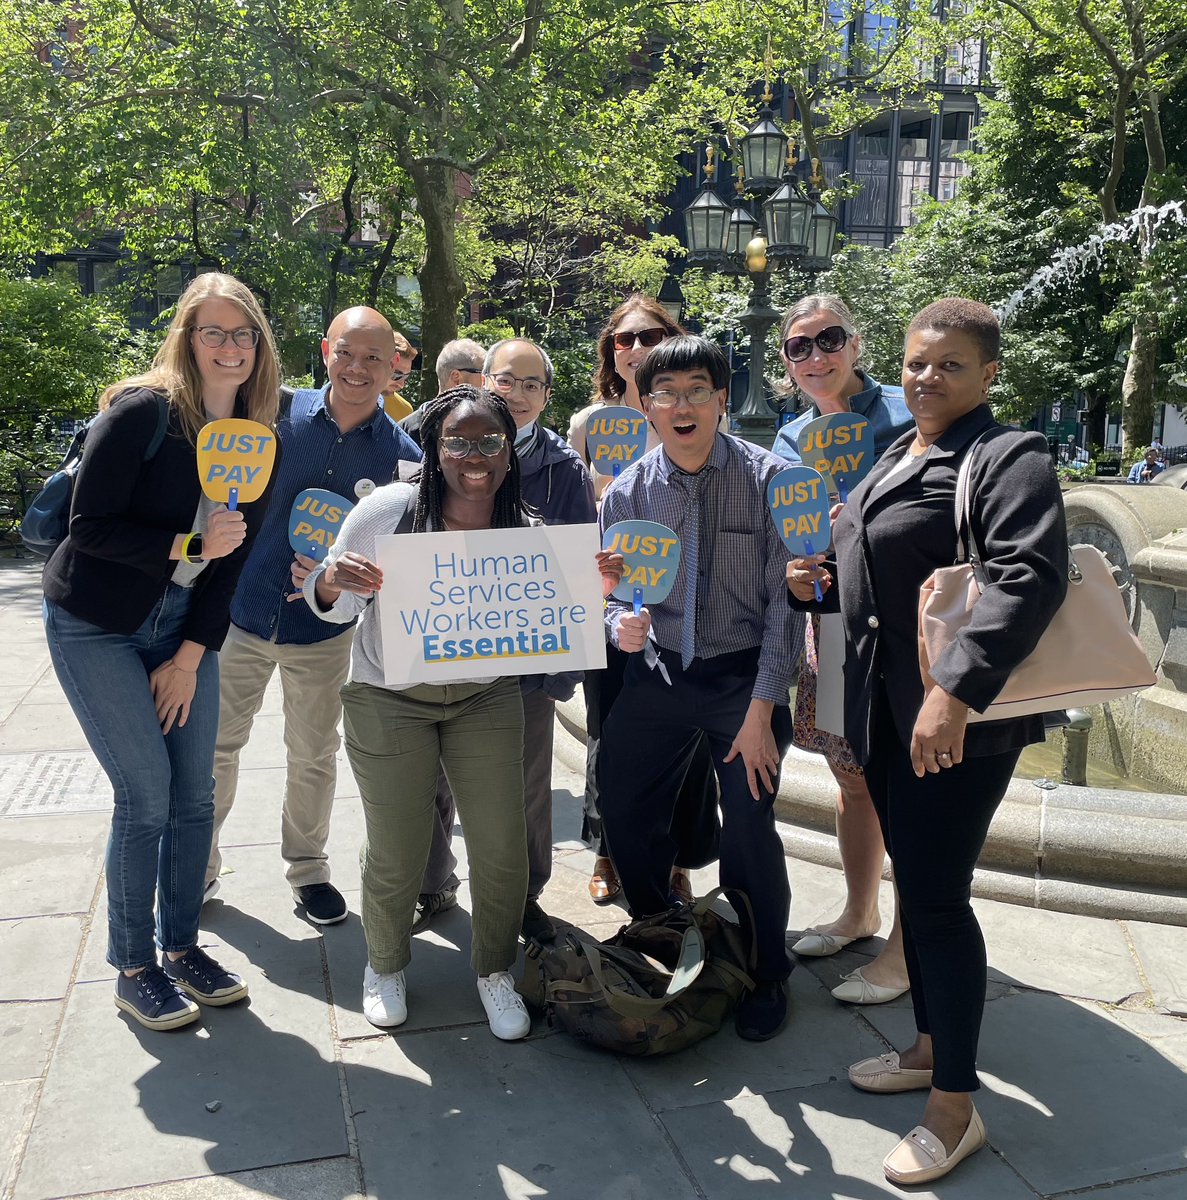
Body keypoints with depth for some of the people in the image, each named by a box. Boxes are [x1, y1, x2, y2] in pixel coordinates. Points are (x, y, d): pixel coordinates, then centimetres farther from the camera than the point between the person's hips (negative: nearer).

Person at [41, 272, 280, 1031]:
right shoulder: (143, 411, -17)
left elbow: (233, 559, 2)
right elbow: (90, 526, -17)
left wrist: (190, 657, -1)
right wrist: (189, 544, -25)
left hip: (185, 625, 6)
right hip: (96, 625, -5)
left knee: (196, 793, 6)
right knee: (146, 795, -6)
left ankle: (181, 946, 24)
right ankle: (133, 968, 12)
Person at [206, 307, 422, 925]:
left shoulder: (401, 454, -9)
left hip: (323, 627, 0)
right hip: (243, 610, 1)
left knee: (313, 755, 13)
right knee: (216, 743, 11)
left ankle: (307, 867, 34)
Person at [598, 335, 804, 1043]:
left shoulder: (769, 479, -12)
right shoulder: (628, 492, -2)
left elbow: (786, 601, -12)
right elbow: (613, 592, 6)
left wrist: (761, 709, -15)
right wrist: (620, 624, -19)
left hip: (745, 677, -3)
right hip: (657, 675, 4)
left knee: (749, 832, -4)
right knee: (627, 818, 7)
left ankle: (768, 975, 24)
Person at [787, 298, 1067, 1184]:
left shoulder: (1010, 457, -10)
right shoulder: (892, 460, 16)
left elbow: (1030, 577, -25)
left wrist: (958, 690, -33)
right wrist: (820, 582, 8)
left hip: (958, 720, -8)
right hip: (886, 710, 8)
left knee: (937, 895, -4)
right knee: (914, 881, 17)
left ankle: (956, 1107, 12)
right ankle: (930, 1046, 35)